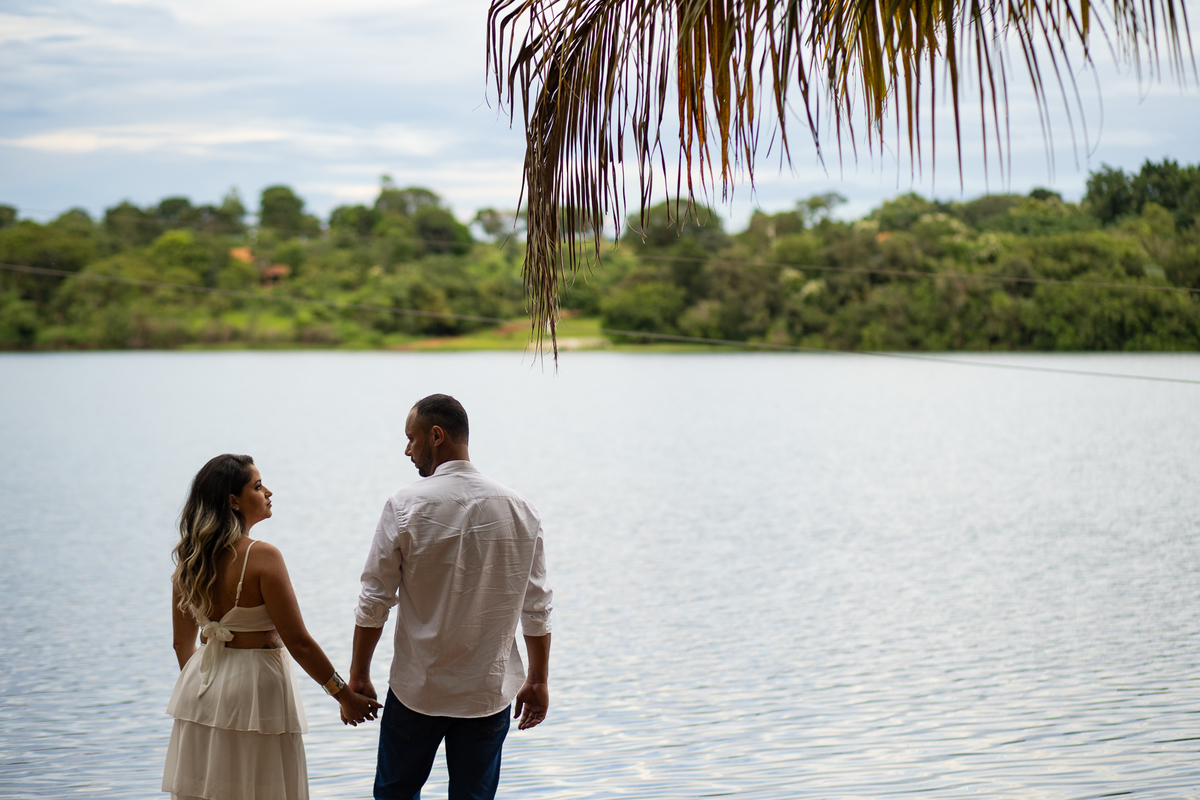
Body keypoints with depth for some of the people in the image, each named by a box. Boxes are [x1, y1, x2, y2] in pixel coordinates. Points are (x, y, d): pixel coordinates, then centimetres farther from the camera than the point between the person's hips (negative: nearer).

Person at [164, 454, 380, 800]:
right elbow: (298, 643, -17)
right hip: (254, 686, -7)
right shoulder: (262, 557, -19)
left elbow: (183, 643, 10)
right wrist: (345, 695, -8)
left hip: (201, 686, 7)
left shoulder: (189, 559, 1)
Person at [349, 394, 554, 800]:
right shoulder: (520, 510, -3)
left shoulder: (405, 506, -11)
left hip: (417, 689, -2)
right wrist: (538, 680, 13)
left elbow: (375, 600, -7)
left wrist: (358, 675, 5)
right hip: (490, 691, 2)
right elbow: (536, 607, 3)